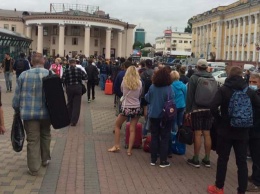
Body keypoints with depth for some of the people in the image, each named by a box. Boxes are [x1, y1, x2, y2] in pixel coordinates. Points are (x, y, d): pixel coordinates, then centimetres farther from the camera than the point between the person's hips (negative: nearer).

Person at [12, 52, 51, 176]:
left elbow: (17, 95, 1)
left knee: (33, 140, 4)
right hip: (46, 112, 1)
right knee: (45, 135, 22)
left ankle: (33, 168, 7)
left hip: (29, 113, -1)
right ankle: (45, 159, 35)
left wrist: (17, 110, 15)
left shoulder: (23, 75, -4)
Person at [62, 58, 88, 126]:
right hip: (78, 88, -1)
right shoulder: (79, 70, -5)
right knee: (76, 105, 1)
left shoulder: (66, 71, -7)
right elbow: (85, 77, 0)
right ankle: (74, 121, -3)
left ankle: (69, 119, 30)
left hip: (69, 88, 1)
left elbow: (63, 80, -8)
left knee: (70, 104, 19)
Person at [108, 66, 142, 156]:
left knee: (117, 125, 19)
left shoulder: (124, 81, -6)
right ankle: (129, 150, 8)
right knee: (132, 130, 7)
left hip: (126, 108, -1)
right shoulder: (139, 83, -3)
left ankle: (116, 146, 19)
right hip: (136, 108, 1)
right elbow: (140, 94, 9)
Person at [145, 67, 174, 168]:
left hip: (153, 115, 3)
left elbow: (147, 99, 3)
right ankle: (163, 161, 8)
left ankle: (153, 159, 17)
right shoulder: (169, 88, -15)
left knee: (154, 137, 13)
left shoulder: (152, 87, -6)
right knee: (164, 138, 6)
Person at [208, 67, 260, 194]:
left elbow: (213, 107, -17)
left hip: (226, 130, -2)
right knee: (242, 161, 7)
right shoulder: (249, 91, 3)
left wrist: (219, 120, -2)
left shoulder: (224, 89, -7)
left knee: (223, 159, 9)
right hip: (242, 132, 2)